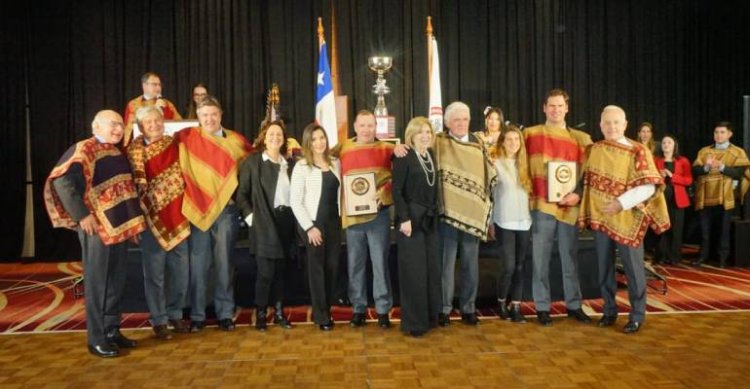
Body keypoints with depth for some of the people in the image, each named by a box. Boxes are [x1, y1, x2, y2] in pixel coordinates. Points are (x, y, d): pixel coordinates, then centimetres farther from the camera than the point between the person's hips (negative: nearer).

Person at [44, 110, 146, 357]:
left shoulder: (118, 153, 16)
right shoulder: (83, 150, -9)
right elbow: (62, 181, -20)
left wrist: (132, 221, 16)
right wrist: (82, 215, -21)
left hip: (119, 225, 8)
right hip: (97, 227, -8)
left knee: (116, 281, 13)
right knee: (97, 282, 0)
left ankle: (111, 330, 24)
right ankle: (96, 339, 10)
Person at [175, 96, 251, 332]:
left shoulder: (237, 141, 5)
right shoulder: (186, 138, 2)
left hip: (226, 210, 1)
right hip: (197, 209, 0)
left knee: (223, 264, 7)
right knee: (198, 265, 3)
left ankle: (225, 313, 16)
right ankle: (197, 315, 14)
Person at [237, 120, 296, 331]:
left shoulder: (288, 163, 11)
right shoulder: (252, 161, -1)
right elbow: (241, 193, -1)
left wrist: (294, 217, 4)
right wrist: (250, 215, -8)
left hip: (286, 221, 4)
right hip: (263, 223, -4)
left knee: (280, 270, 10)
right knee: (266, 271, -4)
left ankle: (279, 312, 21)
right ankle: (260, 314, 12)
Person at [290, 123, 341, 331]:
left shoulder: (335, 163, 6)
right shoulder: (302, 166, -8)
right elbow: (295, 201, -10)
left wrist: (342, 216, 3)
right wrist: (309, 227, -13)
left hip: (334, 223, 4)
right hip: (314, 224, -4)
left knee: (332, 267, 7)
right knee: (317, 268, 4)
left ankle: (327, 310, 22)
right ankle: (320, 315, 16)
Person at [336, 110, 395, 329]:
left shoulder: (386, 149, 3)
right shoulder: (342, 150, 7)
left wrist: (384, 195, -13)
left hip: (378, 213, -1)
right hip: (352, 214, 2)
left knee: (380, 262, 3)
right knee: (355, 264, 8)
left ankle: (383, 309, 14)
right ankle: (358, 308, 20)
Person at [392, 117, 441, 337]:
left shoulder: (431, 156, 11)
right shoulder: (404, 157, -8)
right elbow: (396, 190, -13)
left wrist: (435, 213, 10)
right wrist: (404, 218, -19)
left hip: (430, 219, 7)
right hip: (412, 218, -7)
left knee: (432, 269, 10)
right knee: (414, 271, -2)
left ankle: (430, 316, 22)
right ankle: (413, 322, 8)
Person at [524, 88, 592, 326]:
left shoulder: (581, 138, 8)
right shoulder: (529, 134, 5)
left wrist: (578, 195, -10)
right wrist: (528, 194, -3)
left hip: (570, 206, 2)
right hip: (541, 204, -1)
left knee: (570, 258, 11)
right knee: (540, 259, 3)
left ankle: (574, 305, 24)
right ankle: (542, 307, 14)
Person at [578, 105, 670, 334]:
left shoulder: (638, 151, -9)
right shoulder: (595, 149, 5)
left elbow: (649, 187, -15)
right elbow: (588, 180, 16)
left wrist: (621, 203, -23)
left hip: (627, 219, -4)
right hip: (600, 217, 4)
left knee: (633, 268, 5)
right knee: (604, 266, 11)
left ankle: (637, 315, 18)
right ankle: (609, 310, 25)